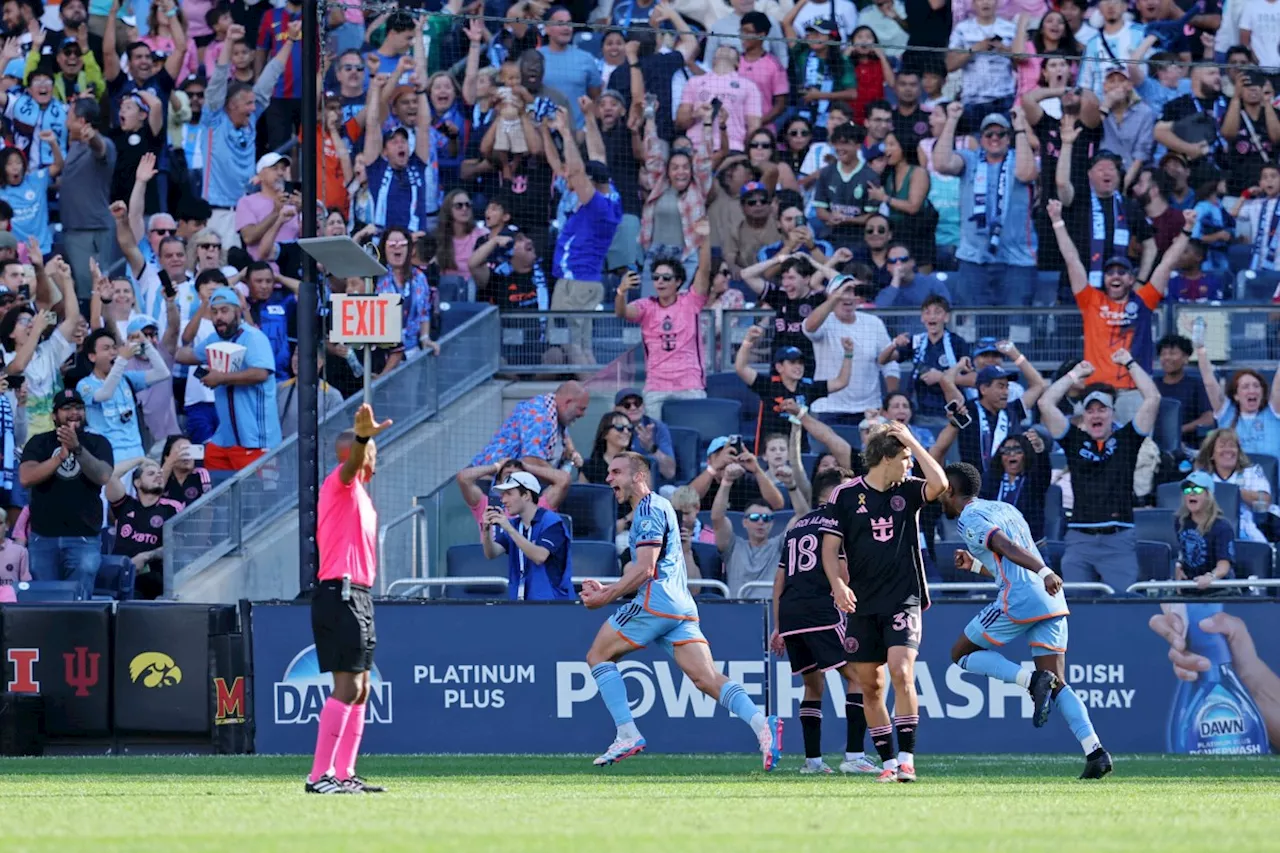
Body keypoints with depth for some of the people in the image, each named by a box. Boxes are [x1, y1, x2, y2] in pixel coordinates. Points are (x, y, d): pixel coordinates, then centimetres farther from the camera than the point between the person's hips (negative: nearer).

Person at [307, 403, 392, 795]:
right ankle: (319, 776, -16)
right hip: (341, 593, -11)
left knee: (359, 689, 11)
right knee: (347, 687, -15)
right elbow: (352, 461, -30)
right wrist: (363, 436, -50)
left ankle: (344, 774, 14)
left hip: (358, 596, 11)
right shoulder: (341, 483, -7)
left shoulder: (359, 495, 23)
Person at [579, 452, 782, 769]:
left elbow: (645, 569, -14)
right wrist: (608, 590, 22)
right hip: (681, 608, 9)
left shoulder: (649, 509, -5)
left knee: (598, 656, 4)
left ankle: (627, 735, -5)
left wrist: (605, 597, -7)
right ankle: (762, 725, -25)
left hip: (656, 603, -9)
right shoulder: (656, 508, 26)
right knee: (707, 677, -6)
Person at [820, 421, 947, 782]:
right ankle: (888, 762, 10)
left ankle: (907, 758, -15)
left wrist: (911, 440, -7)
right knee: (870, 685, 2)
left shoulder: (907, 491, 6)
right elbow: (830, 546, 2)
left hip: (903, 599, -1)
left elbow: (939, 484, -14)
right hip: (863, 604, 1)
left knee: (901, 672, -18)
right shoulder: (845, 495, 3)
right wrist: (837, 583, -14)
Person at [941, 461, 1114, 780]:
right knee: (1058, 686, 5)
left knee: (962, 654, 10)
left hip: (1019, 599, -8)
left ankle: (1033, 681, -12)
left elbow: (1007, 547, -18)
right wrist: (975, 565, 43)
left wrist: (1044, 573, -31)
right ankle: (1095, 751, -13)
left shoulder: (969, 519, 0)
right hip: (1052, 601, 8)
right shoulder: (1004, 508, 26)